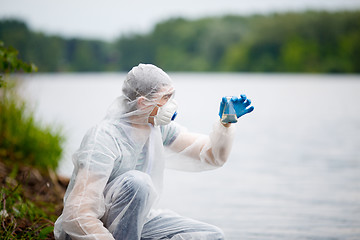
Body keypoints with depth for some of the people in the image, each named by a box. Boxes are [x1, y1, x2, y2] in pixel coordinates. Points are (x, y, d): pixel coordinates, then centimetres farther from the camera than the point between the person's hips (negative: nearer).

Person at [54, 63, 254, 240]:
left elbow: (212, 155, 5)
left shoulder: (158, 128, -4)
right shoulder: (104, 140, -28)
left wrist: (226, 122, -12)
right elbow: (78, 217, -34)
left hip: (134, 220, 8)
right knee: (136, 182, -35)